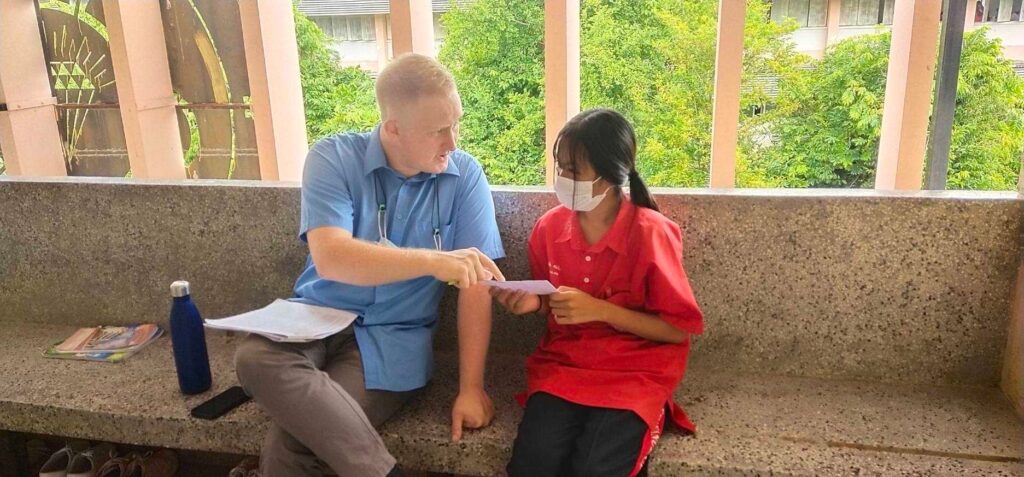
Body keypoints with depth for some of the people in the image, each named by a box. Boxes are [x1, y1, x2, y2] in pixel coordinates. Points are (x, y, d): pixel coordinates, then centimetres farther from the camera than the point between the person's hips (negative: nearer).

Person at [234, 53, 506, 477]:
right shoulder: (333, 158, -8)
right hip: (318, 318, 2)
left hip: (393, 337, -2)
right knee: (254, 358, -32)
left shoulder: (465, 175, -5)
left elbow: (475, 284, -7)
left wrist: (471, 388, -11)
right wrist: (434, 261, -35)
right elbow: (330, 257, -23)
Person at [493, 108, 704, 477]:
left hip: (634, 372, -3)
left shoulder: (651, 233, -14)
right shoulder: (549, 227, -1)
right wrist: (534, 303, -8)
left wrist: (600, 310, -19)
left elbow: (679, 329, -9)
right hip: (563, 364, 3)